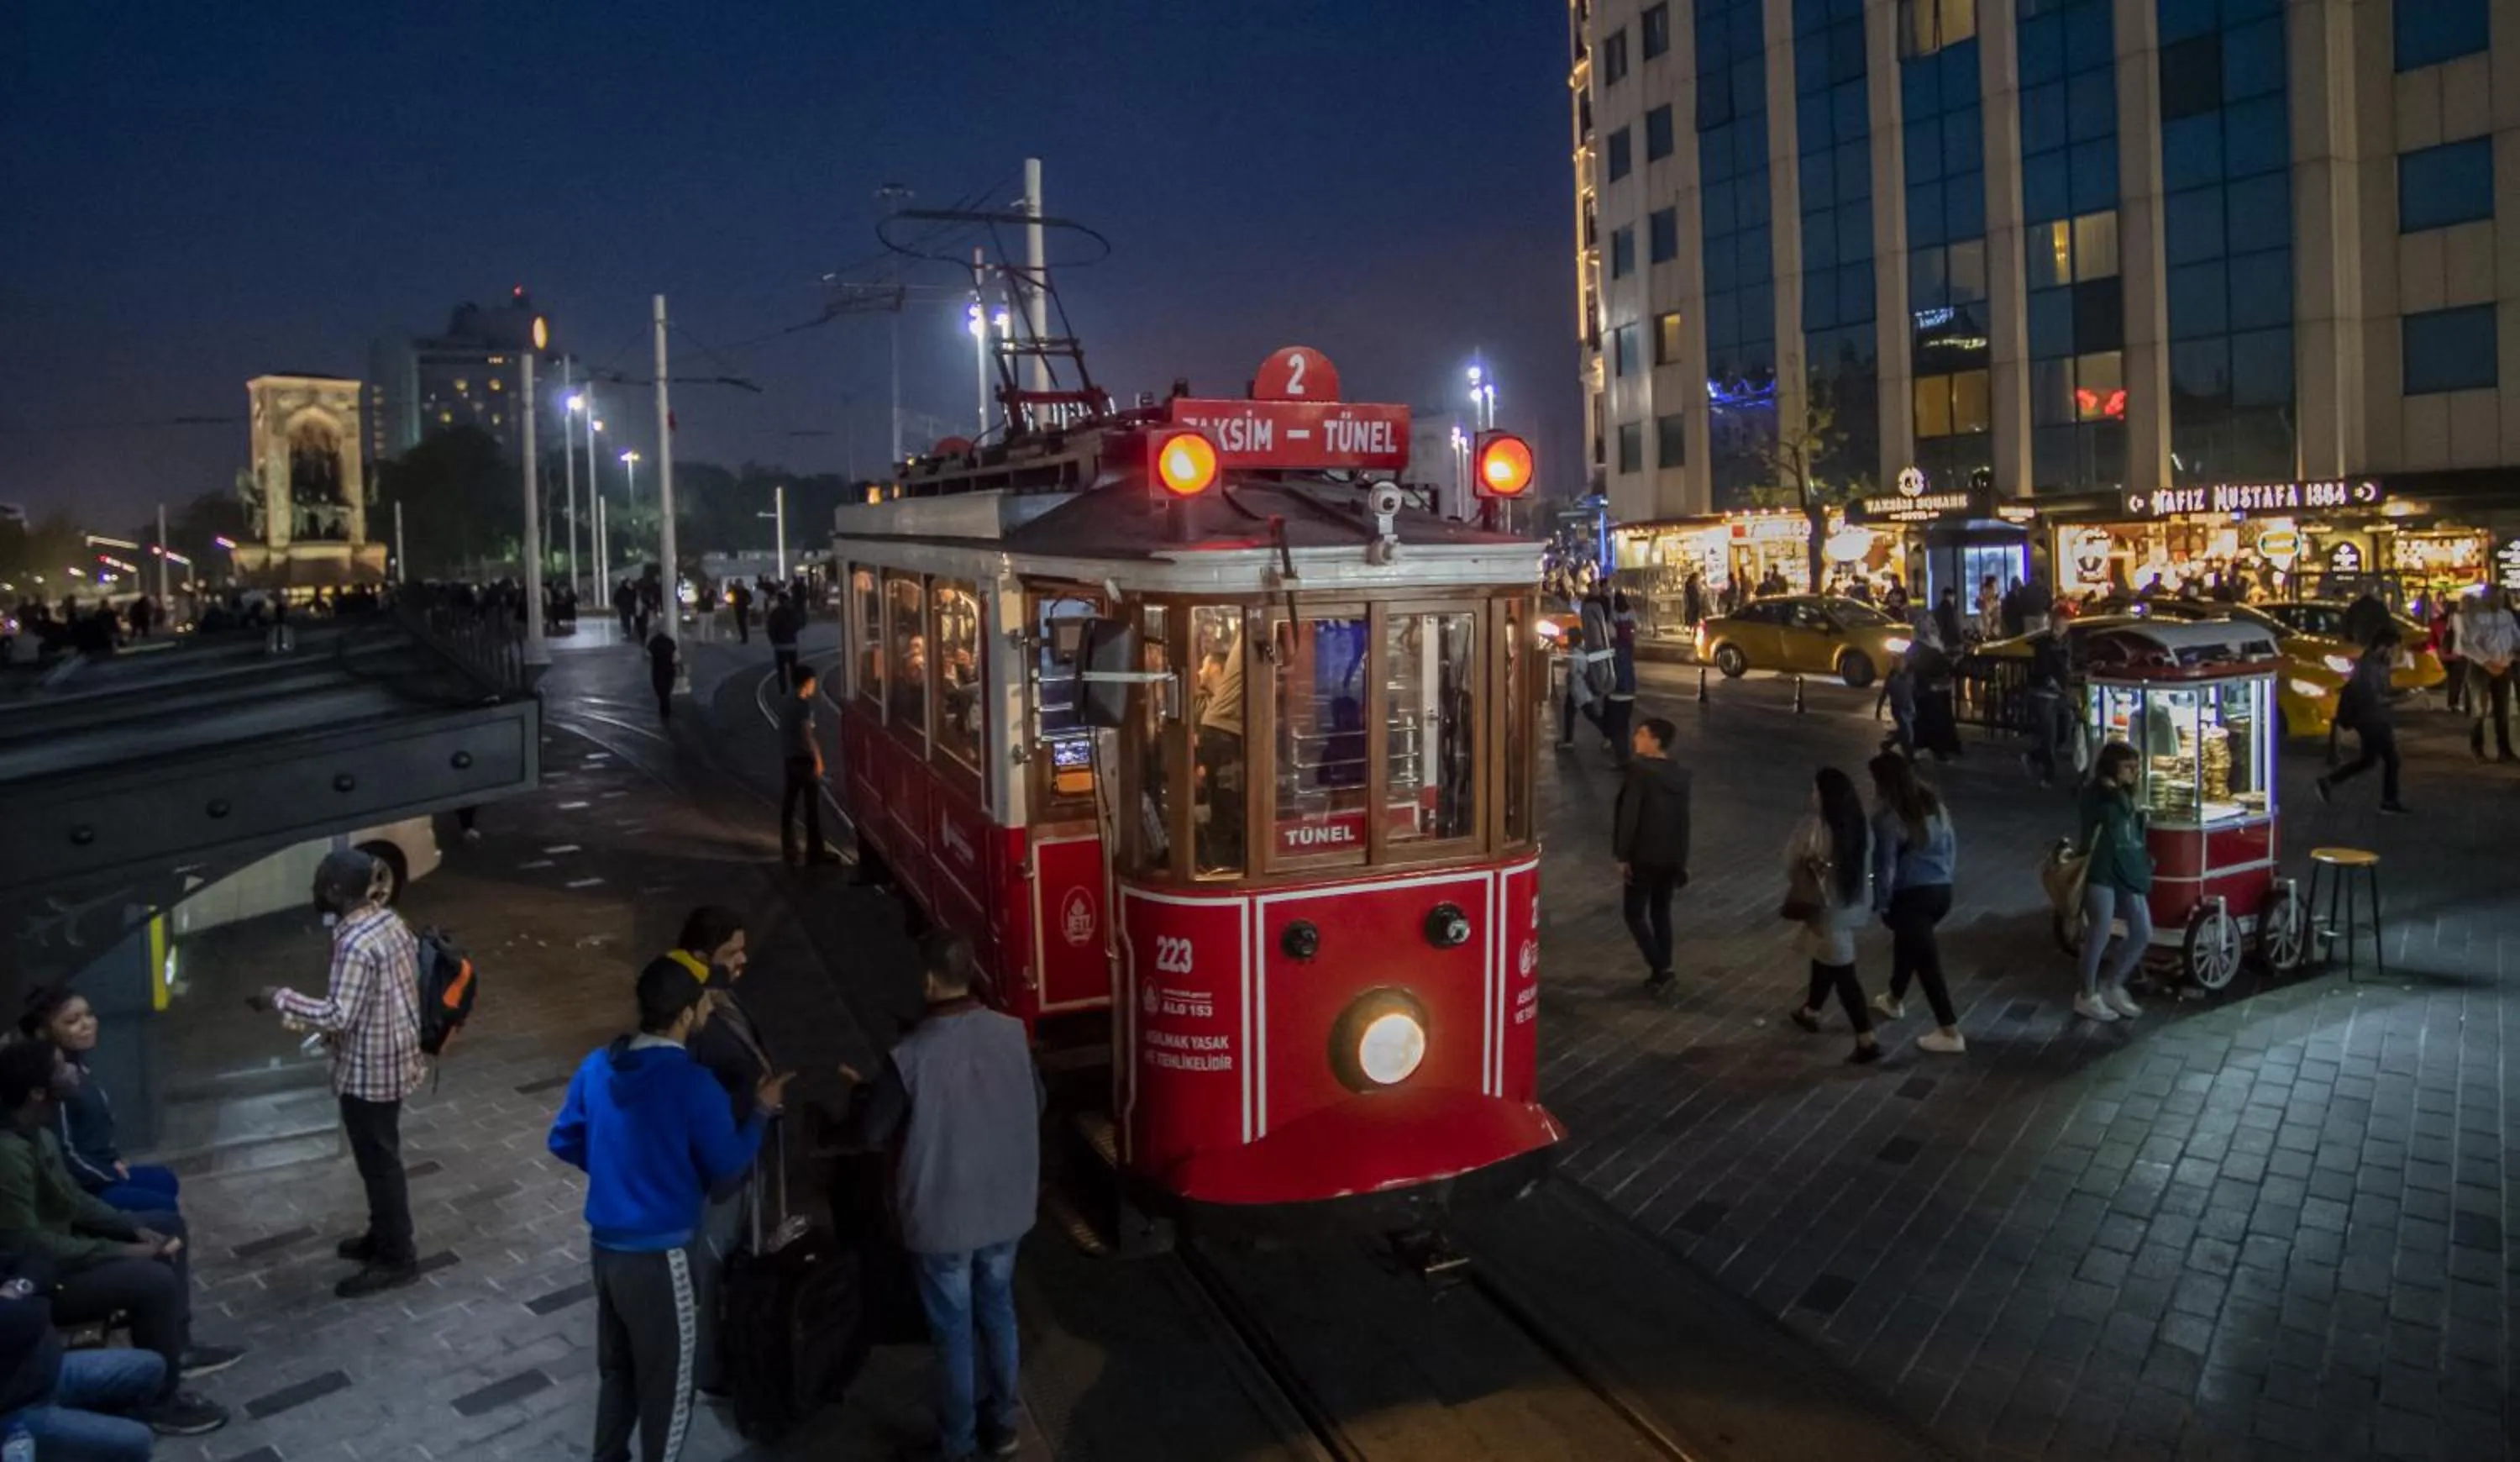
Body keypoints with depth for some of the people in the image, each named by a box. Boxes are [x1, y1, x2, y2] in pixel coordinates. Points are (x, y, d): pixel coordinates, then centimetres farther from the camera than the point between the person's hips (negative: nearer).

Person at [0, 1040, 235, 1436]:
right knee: (154, 1280, -25)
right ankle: (160, 1400, -5)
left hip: (56, 1243, 11)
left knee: (167, 1226, 16)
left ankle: (178, 1347, 23)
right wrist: (120, 1252, -23)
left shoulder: (35, 1131, 0)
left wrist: (133, 1229, 0)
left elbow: (72, 1201, 11)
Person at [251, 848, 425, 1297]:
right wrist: (339, 1031, 20)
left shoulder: (355, 943, -27)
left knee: (378, 1162, 4)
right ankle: (383, 1236, 38)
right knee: (379, 1157, 23)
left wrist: (280, 999, -17)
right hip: (394, 1057, 10)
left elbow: (338, 1016, -29)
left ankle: (396, 1259, 16)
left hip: (368, 1070, -9)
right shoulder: (389, 921, 2)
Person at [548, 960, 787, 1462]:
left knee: (615, 1365, 25)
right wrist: (762, 1111, 2)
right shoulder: (693, 1085, -23)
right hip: (658, 1254, -7)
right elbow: (727, 1166, -11)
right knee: (666, 1379, 11)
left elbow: (564, 1141, 9)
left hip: (604, 1242, 7)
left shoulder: (598, 1065, -2)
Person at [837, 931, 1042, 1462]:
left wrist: (860, 1090, 7)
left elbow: (869, 1133, -13)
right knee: (997, 1309, 22)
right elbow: (1036, 1103, 6)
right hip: (1006, 1204, 4)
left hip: (942, 1215, -4)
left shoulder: (911, 1055, -23)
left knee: (953, 1328, 13)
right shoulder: (1012, 1033, -10)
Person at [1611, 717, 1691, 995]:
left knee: (1635, 914, 5)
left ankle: (1661, 970, -4)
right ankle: (1662, 971, 21)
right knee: (1661, 913, 17)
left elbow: (1629, 815, -18)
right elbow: (1684, 820, 9)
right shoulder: (1681, 774, 5)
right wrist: (1682, 860, 16)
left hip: (1644, 855, -6)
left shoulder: (1639, 769, -16)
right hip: (1671, 857, 6)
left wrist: (1622, 856, -12)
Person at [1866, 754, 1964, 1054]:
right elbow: (1952, 846, 12)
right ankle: (1894, 1000, 47)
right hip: (1942, 890, 8)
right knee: (1906, 942, 29)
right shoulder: (1934, 804, 3)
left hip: (1912, 895, -8)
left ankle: (1950, 1033, 4)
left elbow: (1885, 866, -15)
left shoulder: (1888, 818, -18)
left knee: (1927, 960, 0)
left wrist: (1881, 904, -5)